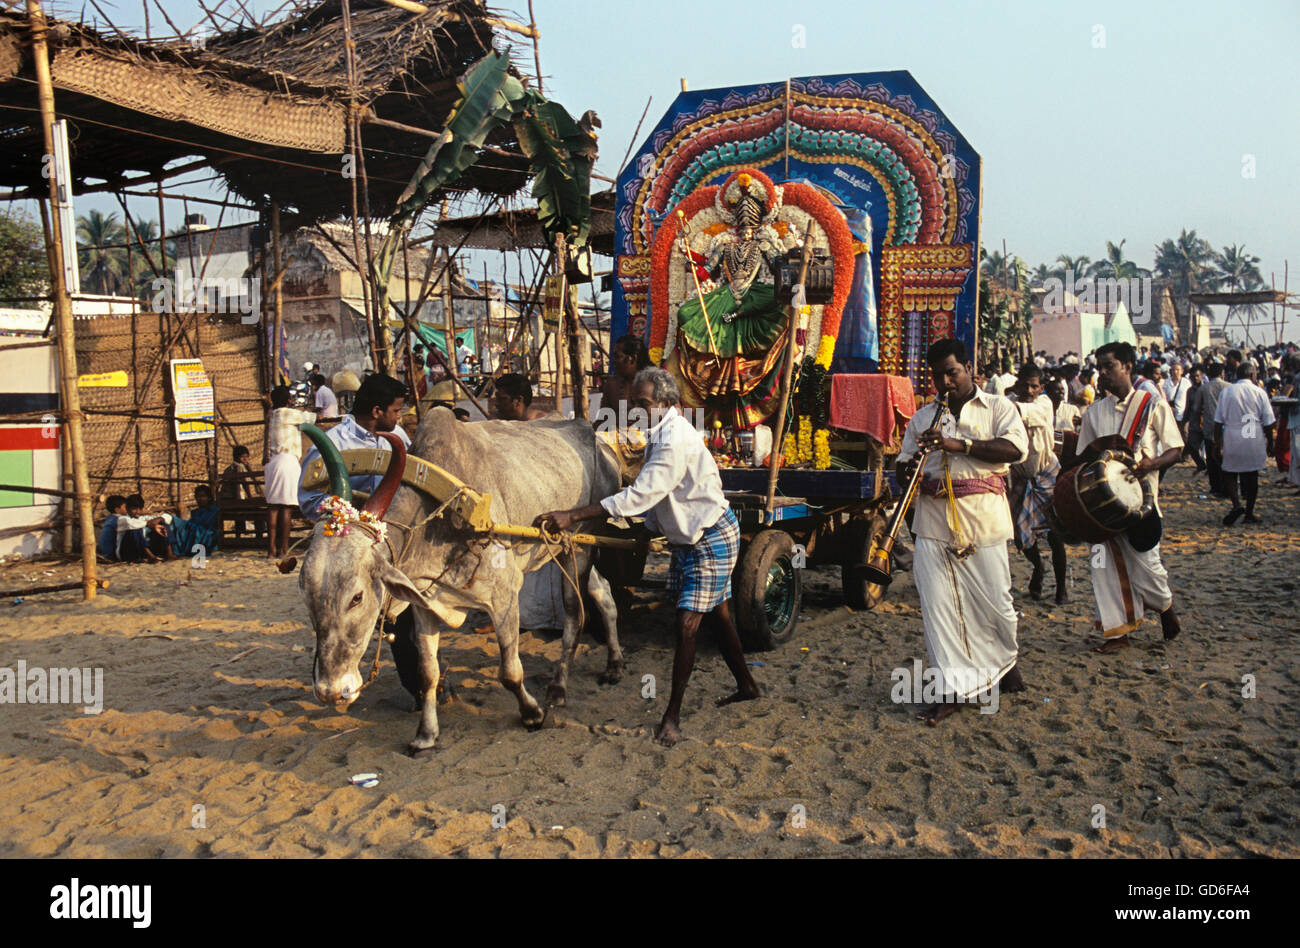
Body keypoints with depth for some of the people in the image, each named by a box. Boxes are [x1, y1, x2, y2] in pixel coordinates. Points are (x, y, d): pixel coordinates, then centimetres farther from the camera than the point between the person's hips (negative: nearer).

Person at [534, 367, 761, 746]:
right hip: (687, 538, 10)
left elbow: (639, 496, -35)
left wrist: (572, 515, -36)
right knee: (719, 615, 20)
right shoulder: (659, 433, 3)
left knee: (687, 625, -10)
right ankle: (747, 686, 38)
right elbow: (648, 493, 12)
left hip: (711, 539, -10)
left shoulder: (676, 440, -28)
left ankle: (672, 716, -1)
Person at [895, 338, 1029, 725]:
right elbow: (903, 467, 16)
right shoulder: (922, 418, 18)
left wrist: (959, 444, -20)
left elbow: (1016, 448, -11)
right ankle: (953, 689, 4)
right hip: (934, 523, 3)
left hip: (982, 519, -2)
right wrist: (911, 473, -10)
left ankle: (1004, 661, 33)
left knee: (994, 601, 3)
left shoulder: (998, 407, 7)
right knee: (937, 604, -3)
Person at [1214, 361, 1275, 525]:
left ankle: (1237, 504, -12)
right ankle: (1249, 514, 13)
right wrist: (1270, 443, 13)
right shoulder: (1259, 393, -1)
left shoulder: (1226, 391, -1)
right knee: (1252, 477, 8)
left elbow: (1218, 421, -1)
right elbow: (1268, 423, 2)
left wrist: (1217, 443, 6)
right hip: (1255, 441, 1)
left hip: (1232, 439, 0)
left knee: (1229, 474, 10)